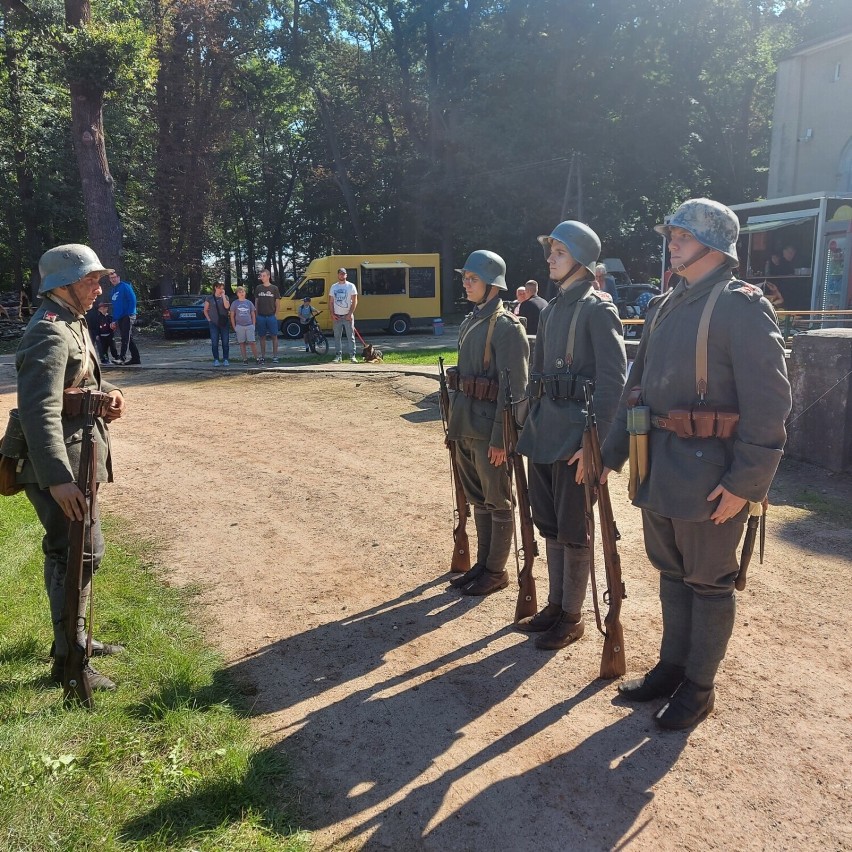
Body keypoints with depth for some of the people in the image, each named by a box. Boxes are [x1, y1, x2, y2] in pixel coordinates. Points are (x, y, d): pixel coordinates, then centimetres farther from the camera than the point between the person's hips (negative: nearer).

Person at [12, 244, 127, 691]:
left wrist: (109, 393, 1)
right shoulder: (50, 333, -19)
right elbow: (39, 410, -29)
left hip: (77, 458, 10)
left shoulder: (73, 323, 14)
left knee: (84, 551, 20)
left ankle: (76, 637, 36)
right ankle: (68, 660, 11)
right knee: (75, 556, -3)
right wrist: (58, 478, -36)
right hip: (59, 466, -10)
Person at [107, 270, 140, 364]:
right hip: (119, 318, 9)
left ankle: (122, 358, -17)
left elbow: (132, 300, -14)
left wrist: (130, 314, -19)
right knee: (129, 339, 9)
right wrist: (114, 320, 18)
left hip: (128, 317, -8)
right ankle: (135, 358, 12)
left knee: (126, 338, -13)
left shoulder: (125, 287, -6)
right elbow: (114, 307, 22)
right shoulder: (113, 290, 19)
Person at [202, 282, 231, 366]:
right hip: (214, 323, -1)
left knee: (225, 342, 0)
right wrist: (209, 319, 0)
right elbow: (205, 310, 10)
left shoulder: (225, 297, 8)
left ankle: (225, 359, 7)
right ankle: (216, 360, 6)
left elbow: (227, 306, -11)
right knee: (214, 342, -1)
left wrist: (223, 295, -8)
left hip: (224, 323, 1)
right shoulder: (209, 298, 5)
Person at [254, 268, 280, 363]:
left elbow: (277, 303, 4)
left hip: (271, 316, -2)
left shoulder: (274, 288, 2)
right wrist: (256, 315, 6)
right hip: (261, 316, 2)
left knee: (274, 336, -2)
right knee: (262, 337, 6)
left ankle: (275, 356, 3)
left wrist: (276, 314, -4)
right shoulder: (258, 288, 9)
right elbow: (256, 302, 12)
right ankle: (263, 357, 12)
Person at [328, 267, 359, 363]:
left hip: (347, 316, -3)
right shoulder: (333, 287, 10)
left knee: (351, 337, -2)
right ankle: (338, 356, 9)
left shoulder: (351, 286, 1)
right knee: (337, 337, 4)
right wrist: (332, 314, -2)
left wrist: (350, 314, -12)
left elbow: (354, 301, -3)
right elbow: (330, 302, 10)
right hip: (336, 316, 3)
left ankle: (352, 356, 1)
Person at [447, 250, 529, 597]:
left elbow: (514, 387, -17)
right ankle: (482, 563, 30)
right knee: (477, 498, 17)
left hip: (489, 427, -8)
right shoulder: (470, 322, 13)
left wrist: (501, 437, -19)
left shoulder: (506, 326, -13)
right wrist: (454, 421, 17)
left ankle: (496, 571, 18)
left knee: (498, 502, 6)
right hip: (466, 425, 8)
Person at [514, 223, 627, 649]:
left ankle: (573, 616, 18)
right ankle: (554, 605, 30)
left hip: (575, 432, -8)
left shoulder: (597, 309, -9)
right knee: (549, 525, 15)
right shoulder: (551, 309, 15)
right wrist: (531, 422, 17)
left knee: (572, 530, 3)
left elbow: (613, 380, -15)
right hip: (543, 430, 8)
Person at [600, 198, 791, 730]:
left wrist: (745, 482, -19)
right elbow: (638, 386, 16)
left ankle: (700, 686, 24)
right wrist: (613, 451, 14)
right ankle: (672, 666, 35)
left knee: (709, 582, 8)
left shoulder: (743, 307, -12)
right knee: (671, 573, 18)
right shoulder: (664, 307, 12)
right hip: (659, 467, 7)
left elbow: (769, 404, -17)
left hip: (710, 475, -7)